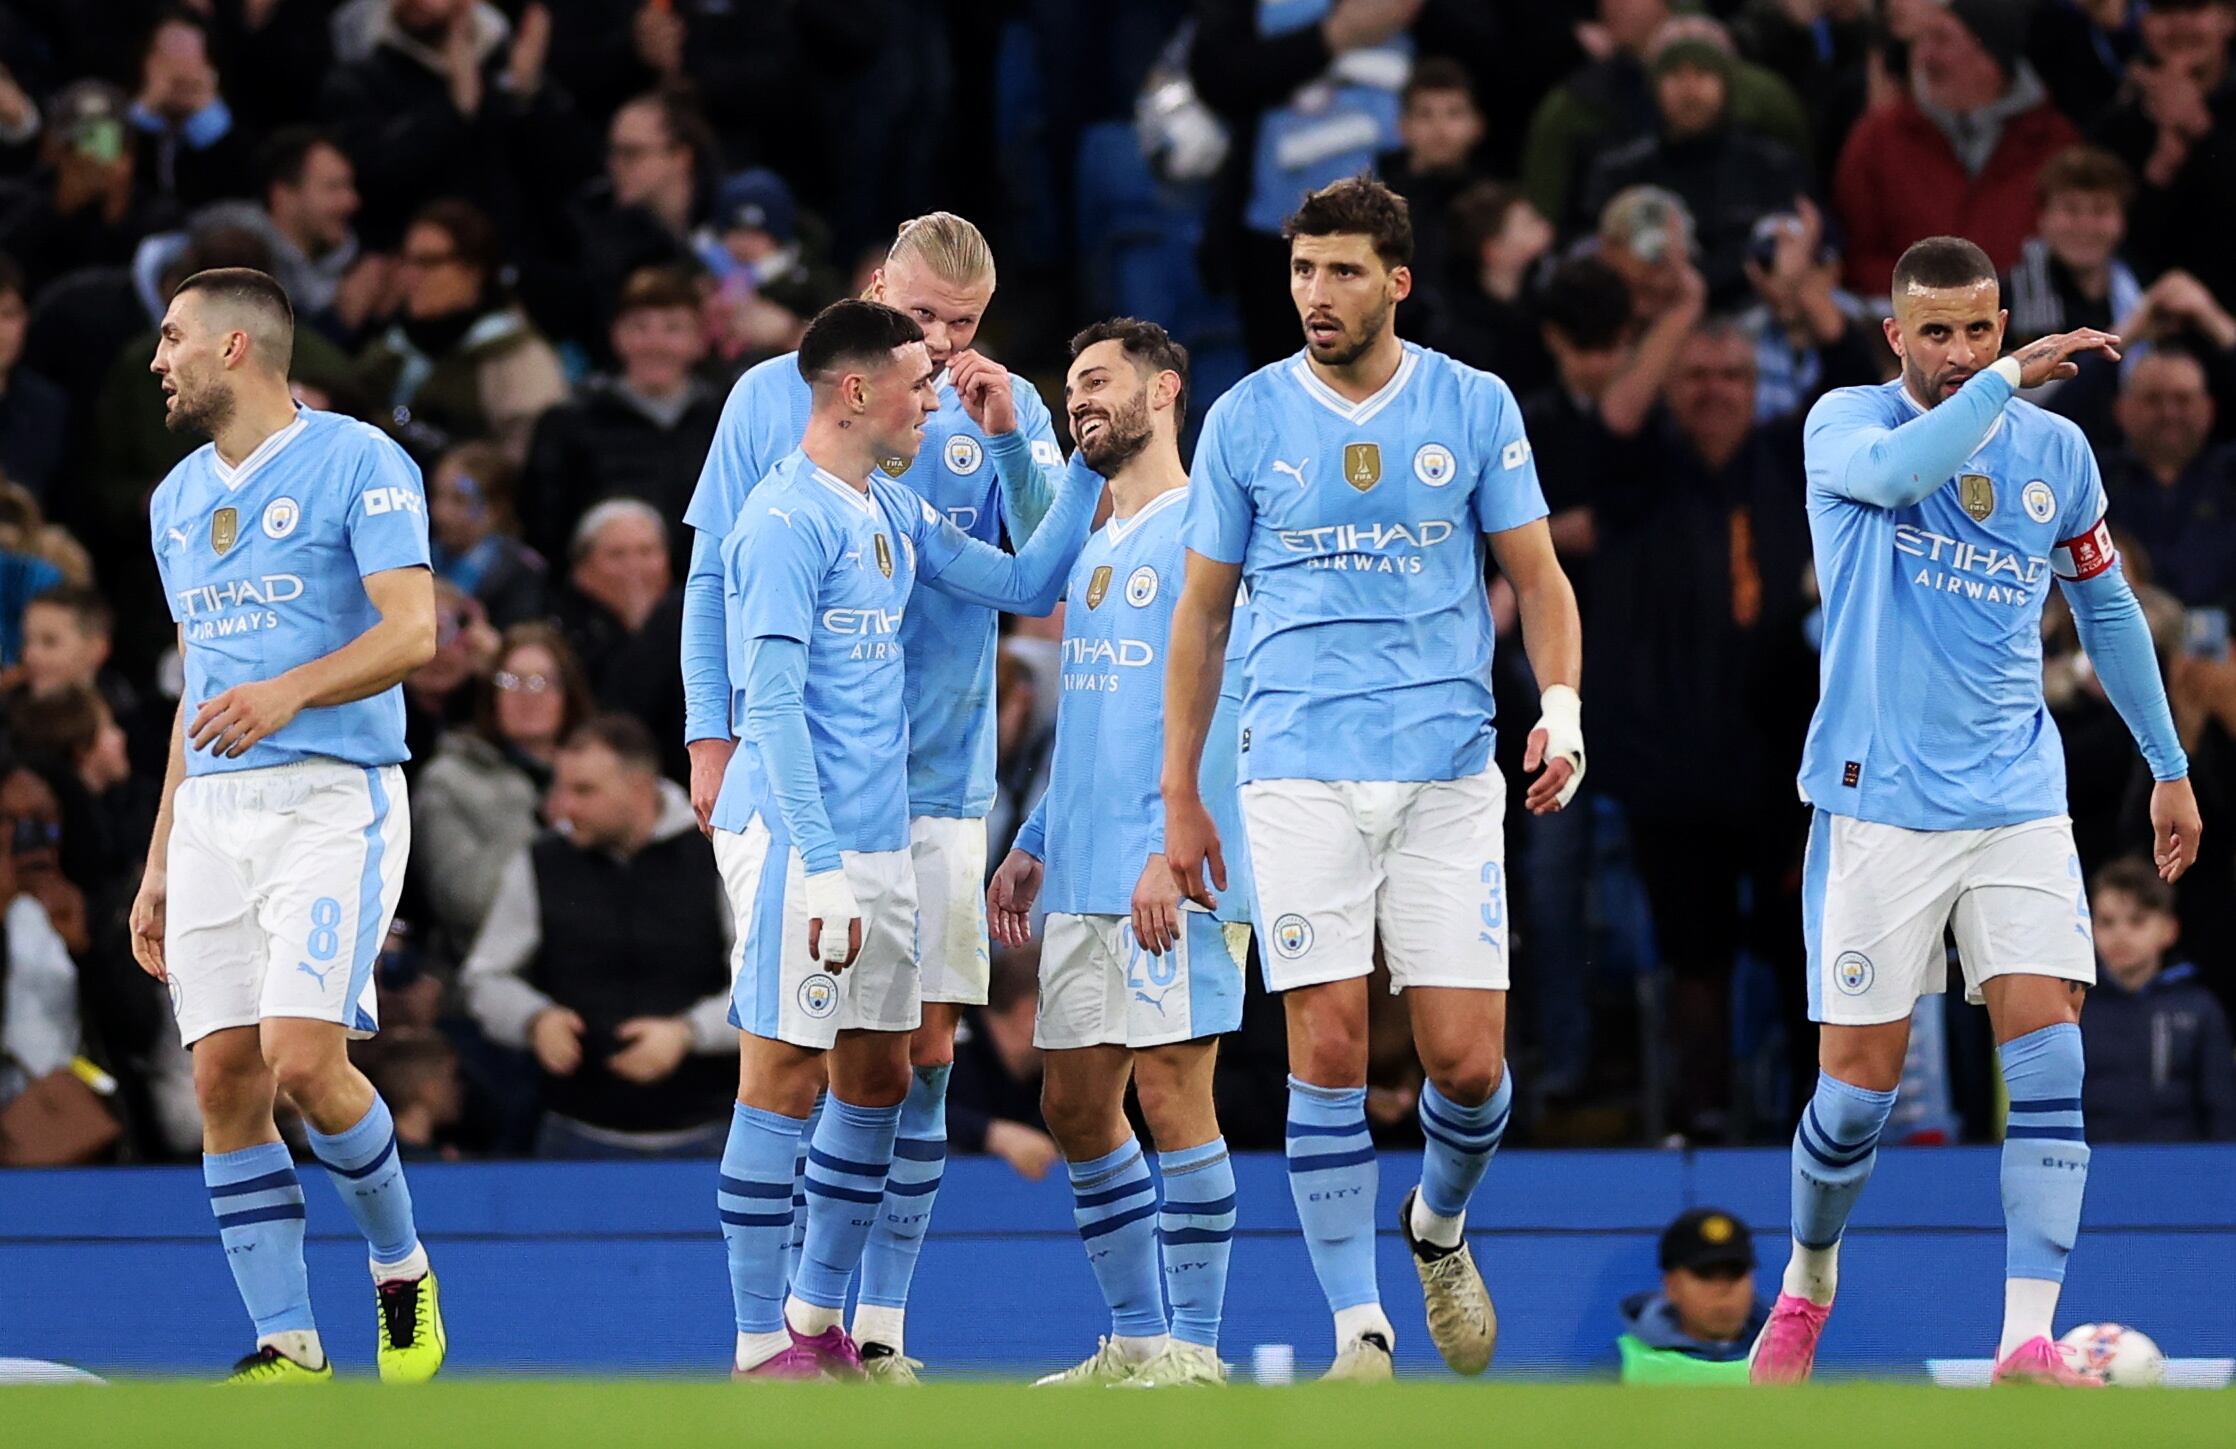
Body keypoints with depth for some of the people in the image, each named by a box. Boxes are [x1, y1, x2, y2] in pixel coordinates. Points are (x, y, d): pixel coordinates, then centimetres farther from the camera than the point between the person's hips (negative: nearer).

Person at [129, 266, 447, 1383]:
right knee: (225, 1080, -4)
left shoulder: (356, 463, -3)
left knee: (304, 1059, -18)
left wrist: (289, 692, -30)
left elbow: (412, 630, -14)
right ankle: (285, 1348, 0)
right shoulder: (177, 500, 19)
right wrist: (159, 867, 21)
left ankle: (401, 1268, 6)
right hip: (213, 813, 7)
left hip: (332, 798, -7)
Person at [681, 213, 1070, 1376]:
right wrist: (709, 735, -1)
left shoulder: (1004, 410, 6)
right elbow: (714, 579, 6)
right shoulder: (773, 398, 3)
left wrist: (1006, 441, -15)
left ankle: (880, 1323, 7)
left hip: (937, 785, 2)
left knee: (923, 1054, 0)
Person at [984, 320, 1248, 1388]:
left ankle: (1193, 1350, -3)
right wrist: (1034, 846, 20)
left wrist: (1172, 849, -21)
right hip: (1083, 877, 9)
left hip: (1172, 877, -9)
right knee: (1074, 1103, 7)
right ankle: (1136, 1340, 15)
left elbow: (1216, 702, -14)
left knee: (1171, 1094, -7)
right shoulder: (1092, 549, 21)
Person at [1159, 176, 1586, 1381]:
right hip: (1301, 774, 0)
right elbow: (1202, 612, 11)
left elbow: (1537, 577, 9)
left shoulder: (1475, 409, 4)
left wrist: (1560, 708, -9)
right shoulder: (1245, 420, 4)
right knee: (1327, 1055, -8)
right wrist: (1179, 796, 10)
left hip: (1449, 774, 0)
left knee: (1467, 1060, -4)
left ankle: (1437, 1226, 28)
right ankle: (1358, 1331, -1)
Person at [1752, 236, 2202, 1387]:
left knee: (2048, 1052, -13)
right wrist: (2008, 380, -32)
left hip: (2017, 803, 3)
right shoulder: (1844, 424, -3)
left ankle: (2027, 1343, -16)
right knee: (1858, 1081, -1)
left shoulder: (2056, 451, 8)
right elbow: (1894, 471, -29)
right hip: (1878, 804, -3)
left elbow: (2106, 606, 21)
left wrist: (2168, 763, 23)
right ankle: (1809, 1281, 27)